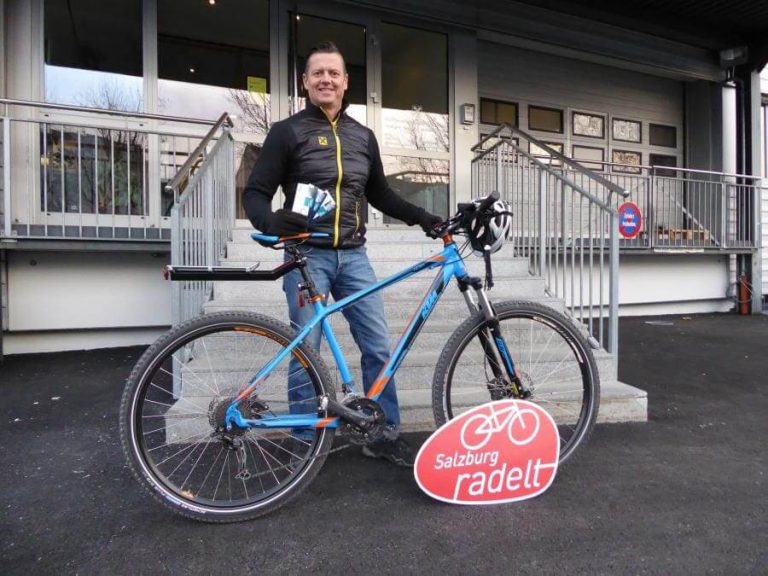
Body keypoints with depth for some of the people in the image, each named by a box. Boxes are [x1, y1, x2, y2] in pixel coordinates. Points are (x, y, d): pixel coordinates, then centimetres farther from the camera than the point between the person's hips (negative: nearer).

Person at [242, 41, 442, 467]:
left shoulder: (363, 136, 15)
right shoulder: (288, 132, 1)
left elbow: (380, 195, 22)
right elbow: (255, 193, -3)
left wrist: (423, 217, 11)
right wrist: (271, 221, -25)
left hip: (353, 256, 4)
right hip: (307, 255, -4)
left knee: (379, 347, 2)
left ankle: (386, 434, 17)